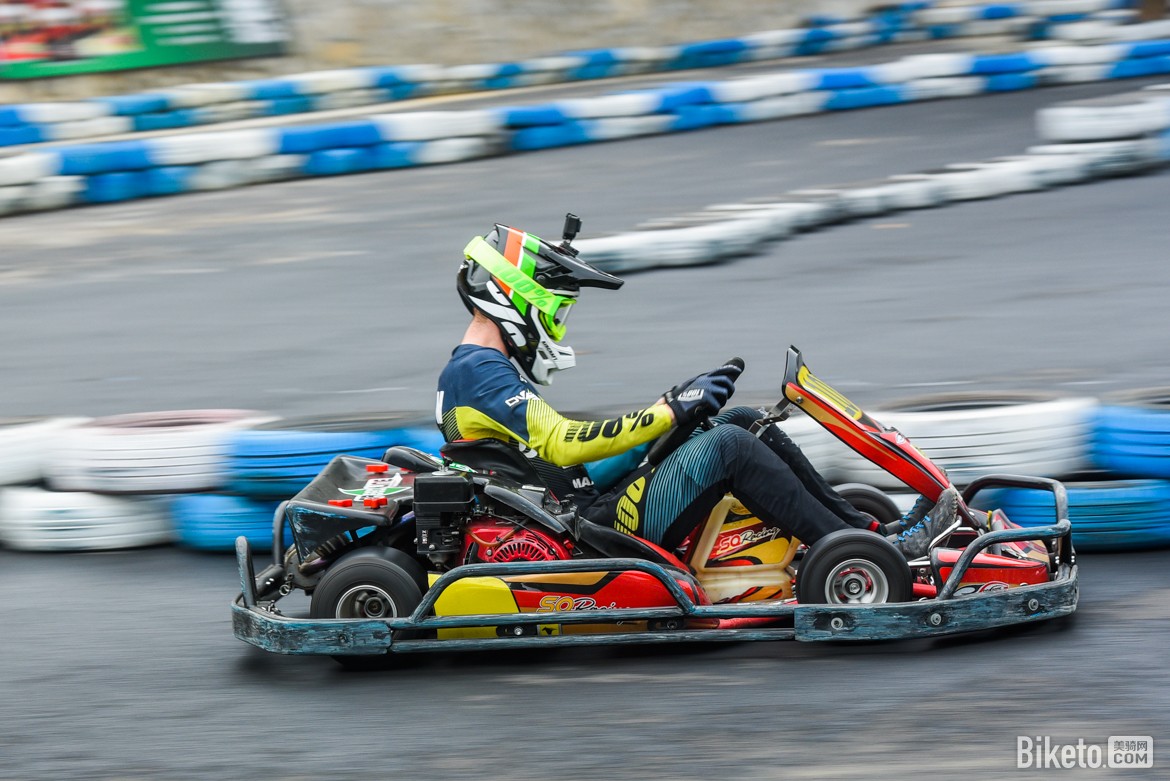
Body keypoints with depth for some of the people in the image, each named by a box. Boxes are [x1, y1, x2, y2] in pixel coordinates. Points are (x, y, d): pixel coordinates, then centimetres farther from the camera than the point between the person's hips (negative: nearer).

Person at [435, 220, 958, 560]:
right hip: (593, 526, -11)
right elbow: (563, 444, -22)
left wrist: (669, 411, 12)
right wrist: (671, 411, -17)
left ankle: (865, 529, 3)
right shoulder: (479, 372, -12)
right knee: (729, 445, -21)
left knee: (742, 423, 7)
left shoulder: (479, 368, 23)